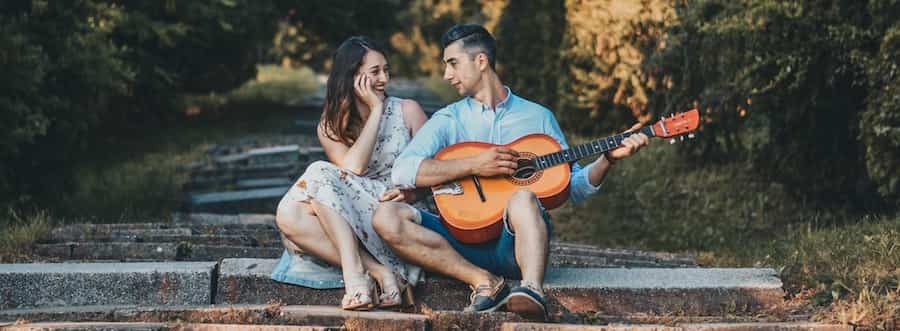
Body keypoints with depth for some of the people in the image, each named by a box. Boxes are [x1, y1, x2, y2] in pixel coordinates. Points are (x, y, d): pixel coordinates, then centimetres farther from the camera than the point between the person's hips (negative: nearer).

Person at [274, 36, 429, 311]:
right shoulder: (330, 126, 11)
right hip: (349, 222, 3)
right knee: (289, 216, -27)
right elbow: (352, 167, -9)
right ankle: (381, 273, -34)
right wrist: (376, 110, -5)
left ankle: (355, 276, -38)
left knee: (321, 175, -25)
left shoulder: (407, 111, 7)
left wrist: (409, 192, -16)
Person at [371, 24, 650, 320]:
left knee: (523, 198, -35)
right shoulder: (448, 120, 9)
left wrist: (609, 158, -4)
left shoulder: (538, 117, 13)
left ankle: (532, 290, -57)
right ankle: (484, 281, -28)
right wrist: (474, 165, -15)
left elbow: (574, 187, 14)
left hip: (515, 240, -1)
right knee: (387, 217, -25)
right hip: (462, 239, 1)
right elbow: (402, 172, -8)